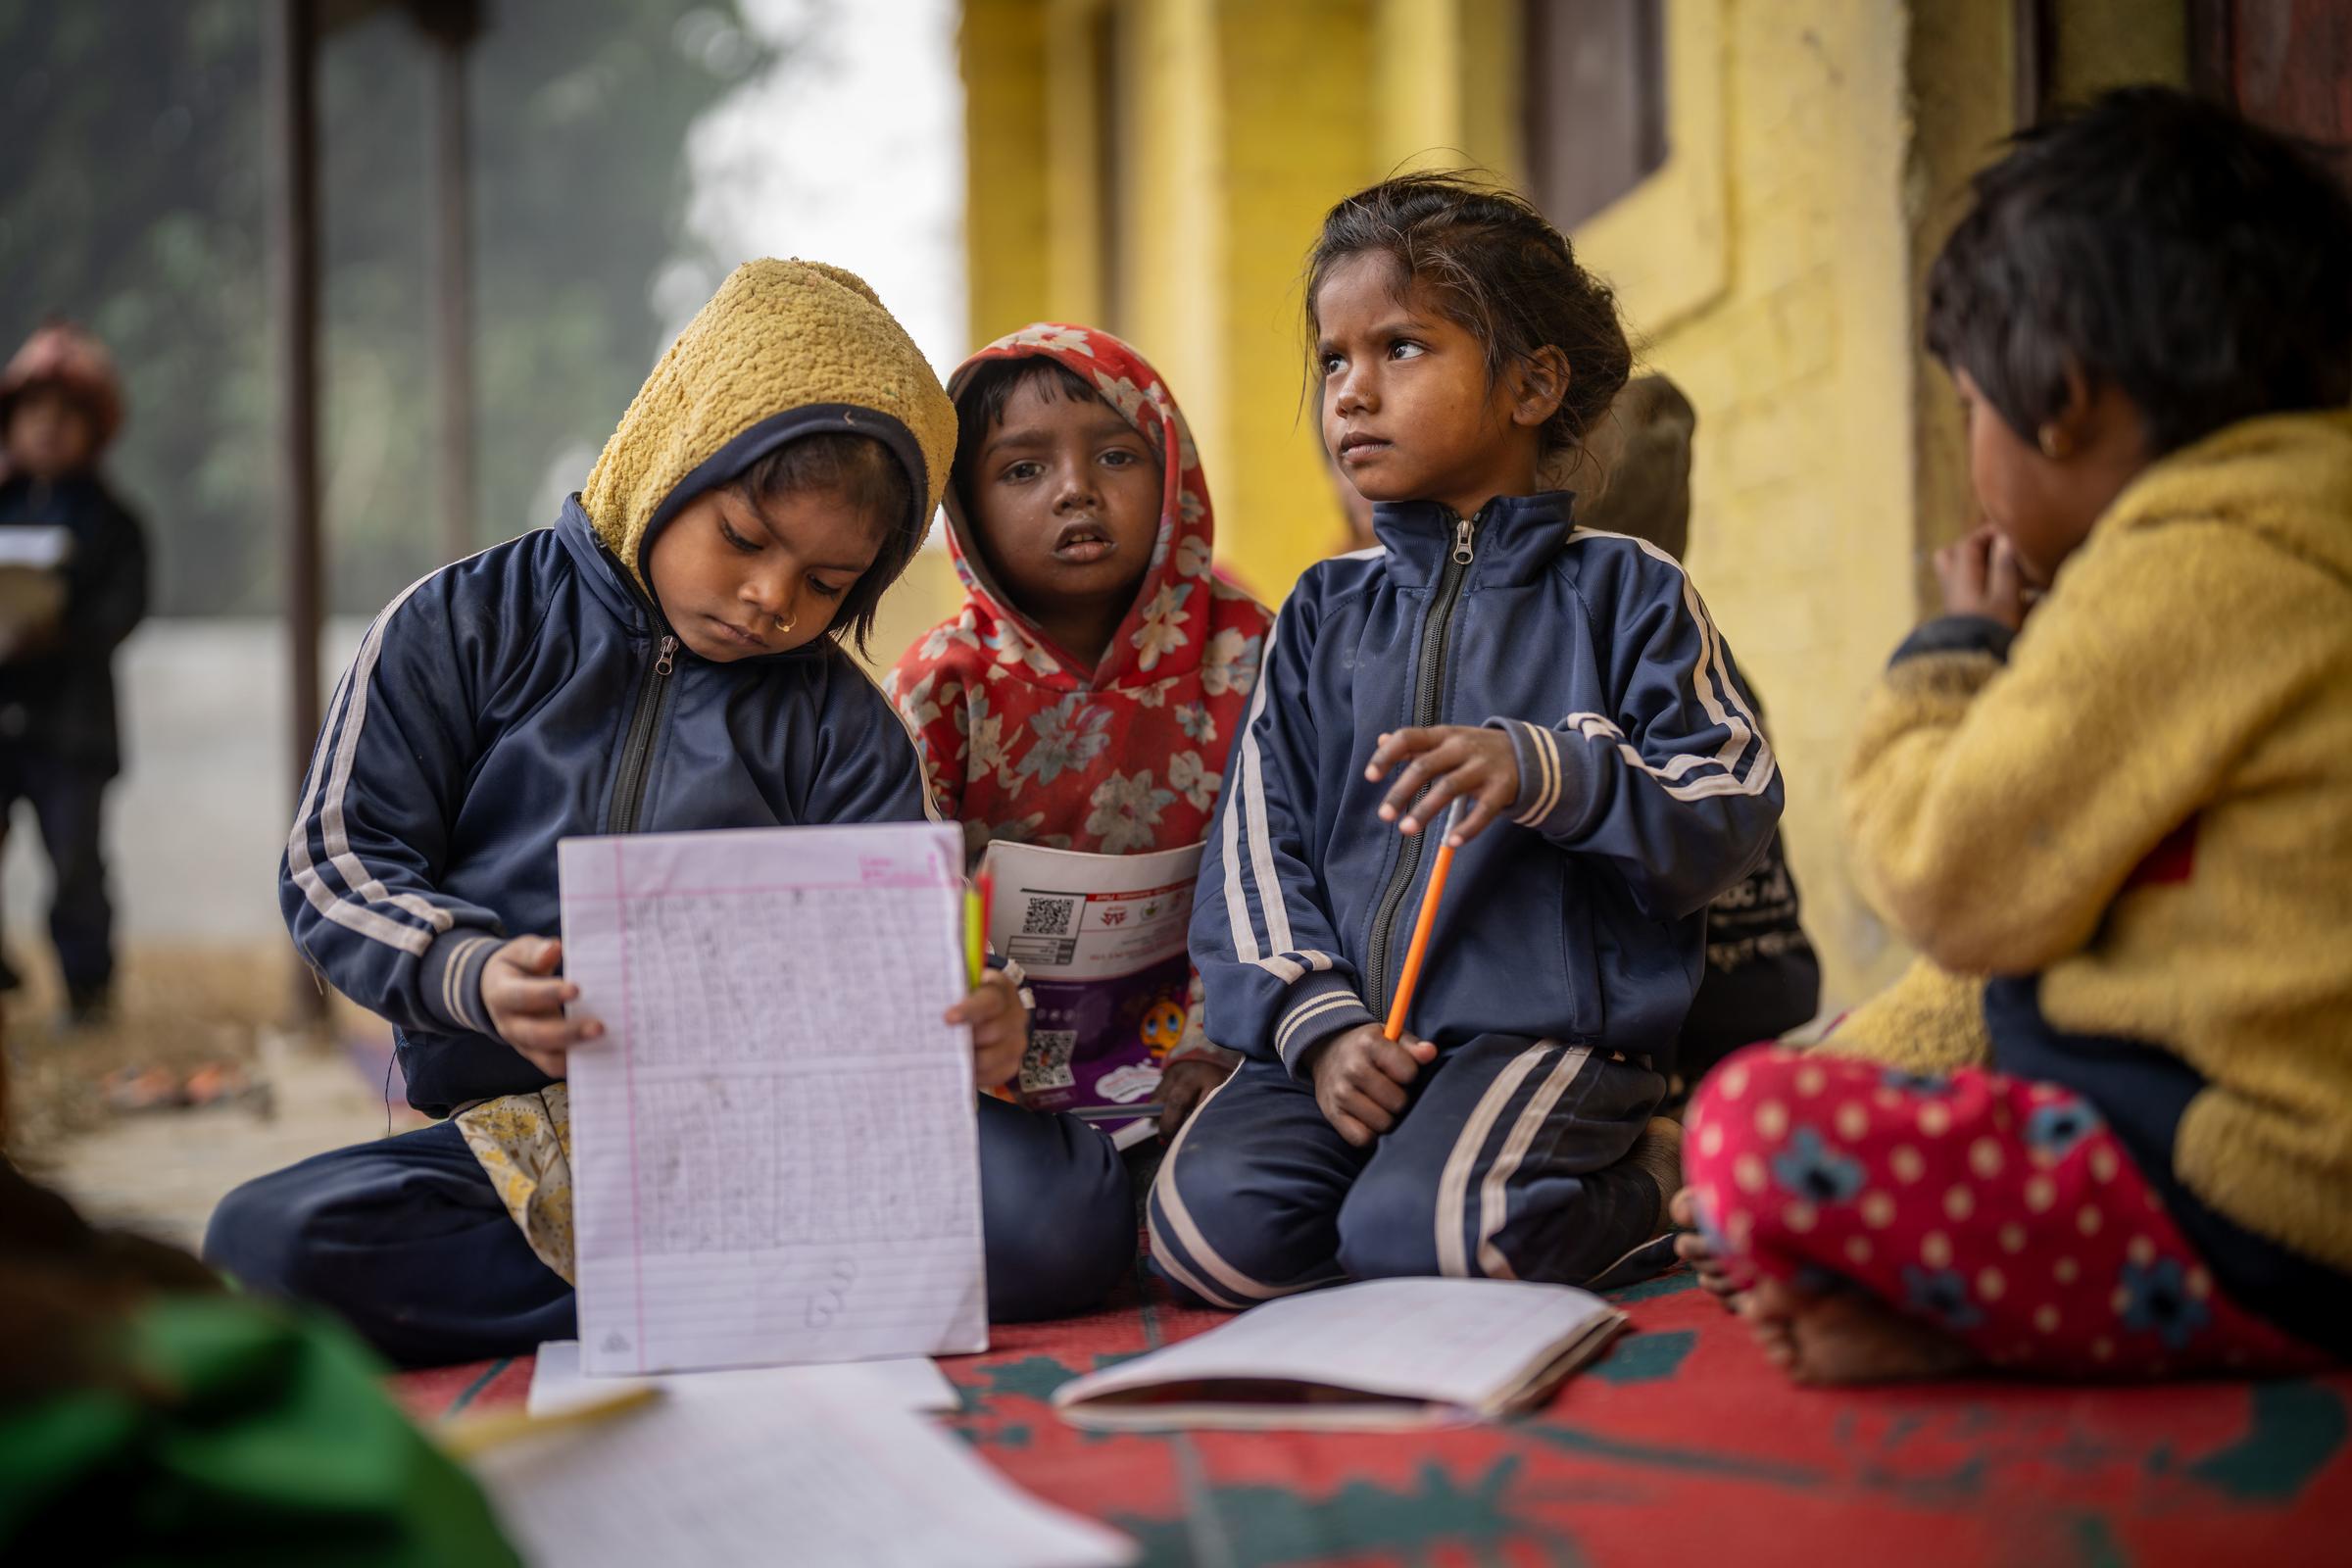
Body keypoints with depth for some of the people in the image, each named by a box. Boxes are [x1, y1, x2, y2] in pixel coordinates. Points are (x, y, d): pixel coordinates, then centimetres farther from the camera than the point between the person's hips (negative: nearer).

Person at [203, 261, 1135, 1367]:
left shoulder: (841, 725, 12)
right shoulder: (463, 628, 7)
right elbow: (337, 863, 4)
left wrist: (962, 1028, -19)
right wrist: (472, 977, -18)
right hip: (518, 1137, 0)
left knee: (1063, 1208, -27)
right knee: (268, 1241, -31)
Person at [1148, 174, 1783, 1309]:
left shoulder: (1622, 591, 8)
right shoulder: (1323, 613, 18)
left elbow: (1734, 811, -1)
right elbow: (1256, 845, 10)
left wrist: (1545, 772, -18)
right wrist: (1319, 1022, -7)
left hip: (1552, 1029, -3)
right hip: (1343, 1036, 4)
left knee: (1414, 1229, -32)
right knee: (1208, 1222, -25)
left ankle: (1646, 1186, -1)